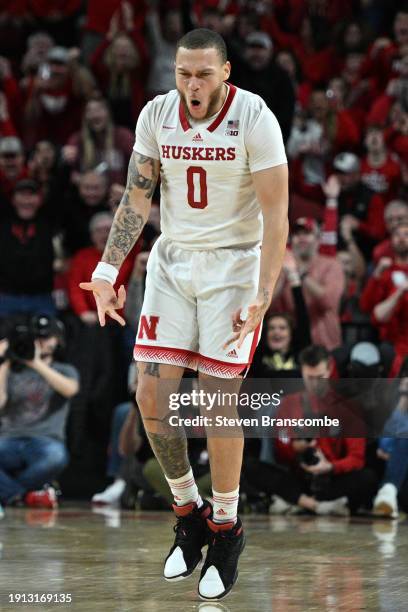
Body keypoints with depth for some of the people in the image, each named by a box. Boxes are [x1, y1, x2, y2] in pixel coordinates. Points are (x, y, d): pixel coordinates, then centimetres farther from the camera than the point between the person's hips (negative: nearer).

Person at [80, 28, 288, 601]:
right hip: (171, 262, 4)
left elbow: (276, 216, -17)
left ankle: (226, 529, 12)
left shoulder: (255, 118, -17)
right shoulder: (156, 114, -4)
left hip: (233, 264, -4)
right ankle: (188, 513, 17)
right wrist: (108, 271, -5)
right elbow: (137, 197, 3)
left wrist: (263, 297, -24)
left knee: (218, 401, -6)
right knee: (152, 395, -3)